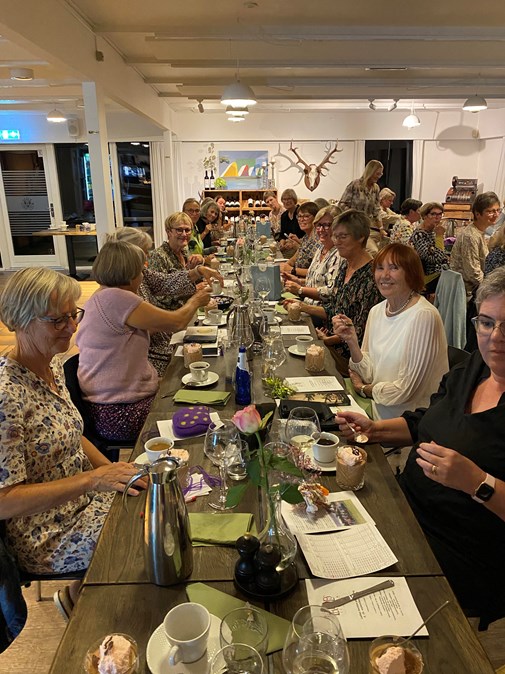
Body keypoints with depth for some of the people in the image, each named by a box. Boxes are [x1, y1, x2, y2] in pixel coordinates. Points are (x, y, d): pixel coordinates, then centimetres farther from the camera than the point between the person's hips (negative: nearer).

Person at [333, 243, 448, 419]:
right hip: (378, 414, 6)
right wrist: (352, 341, -12)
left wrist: (363, 389, -1)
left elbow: (405, 390, -17)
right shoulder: (376, 311, 4)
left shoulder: (423, 316, -19)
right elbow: (370, 374, 3)